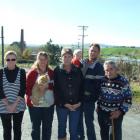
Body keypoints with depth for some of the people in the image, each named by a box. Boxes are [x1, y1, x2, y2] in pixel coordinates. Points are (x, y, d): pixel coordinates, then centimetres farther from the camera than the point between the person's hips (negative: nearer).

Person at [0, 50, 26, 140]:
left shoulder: (21, 72, -2)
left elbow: (23, 90, -7)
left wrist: (14, 104, -14)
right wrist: (8, 105, -13)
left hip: (18, 106, 0)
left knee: (17, 128, 10)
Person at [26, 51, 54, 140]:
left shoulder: (51, 73, 3)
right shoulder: (32, 72, -2)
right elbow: (27, 87, -6)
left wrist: (47, 86, -17)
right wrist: (31, 98, -18)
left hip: (49, 104, 2)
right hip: (35, 104, -2)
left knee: (47, 127, 12)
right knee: (35, 127, 9)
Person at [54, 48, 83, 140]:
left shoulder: (78, 71, 2)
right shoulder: (57, 71, -3)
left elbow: (81, 87, 2)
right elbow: (56, 89, -6)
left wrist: (79, 102, -8)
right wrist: (64, 103, -11)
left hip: (76, 105, 1)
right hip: (61, 105, -1)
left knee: (74, 129, 8)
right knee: (62, 127, 13)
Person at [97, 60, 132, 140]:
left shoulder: (123, 82, -13)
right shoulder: (103, 80, 1)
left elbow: (128, 100, -11)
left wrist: (120, 111, -18)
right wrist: (98, 106, 12)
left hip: (115, 113, -5)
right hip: (102, 112, 5)